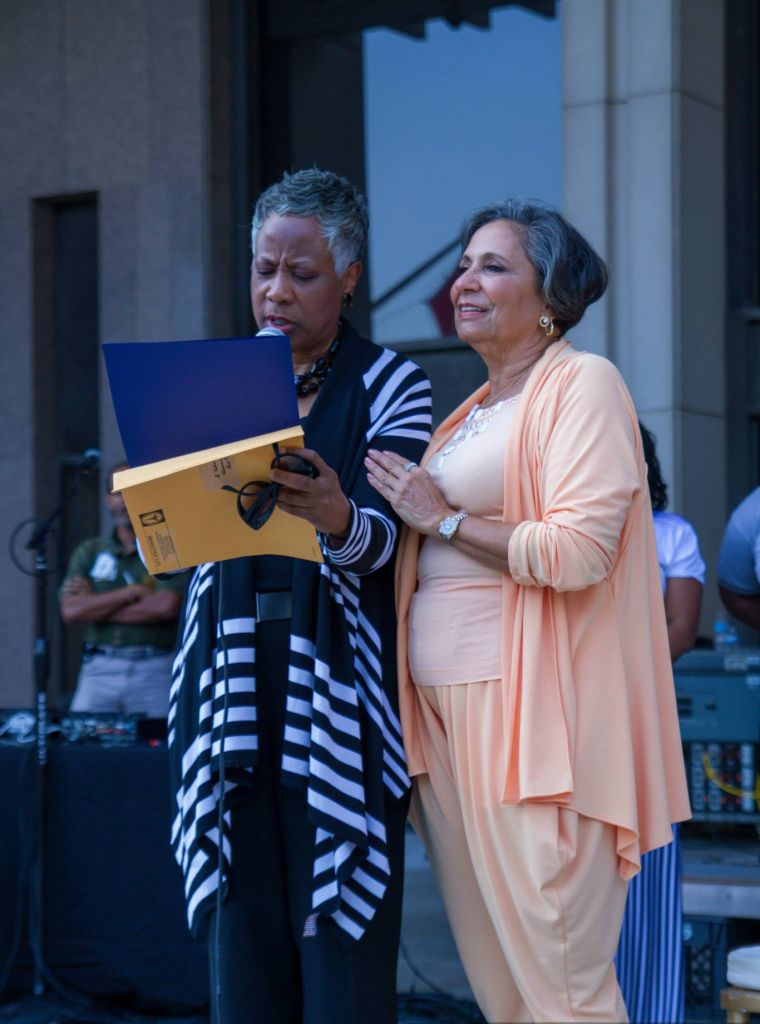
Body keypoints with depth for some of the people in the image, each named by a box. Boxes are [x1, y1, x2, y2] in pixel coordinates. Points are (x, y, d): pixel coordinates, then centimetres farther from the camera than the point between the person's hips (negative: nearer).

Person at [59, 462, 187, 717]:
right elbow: (70, 611, 1)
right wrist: (130, 593, -6)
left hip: (155, 670, -2)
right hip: (100, 669, 2)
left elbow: (167, 606, -11)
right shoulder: (89, 552, 13)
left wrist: (96, 606, -3)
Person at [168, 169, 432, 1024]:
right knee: (242, 922, 3)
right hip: (233, 685, 4)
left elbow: (385, 541, -10)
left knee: (343, 937, -6)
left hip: (335, 688, -4)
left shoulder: (389, 385, 2)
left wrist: (337, 518, -32)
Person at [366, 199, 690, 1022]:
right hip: (445, 707, 8)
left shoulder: (583, 384, -5)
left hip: (529, 715, -8)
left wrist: (442, 521, -9)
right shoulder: (472, 412, 21)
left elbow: (578, 552, -17)